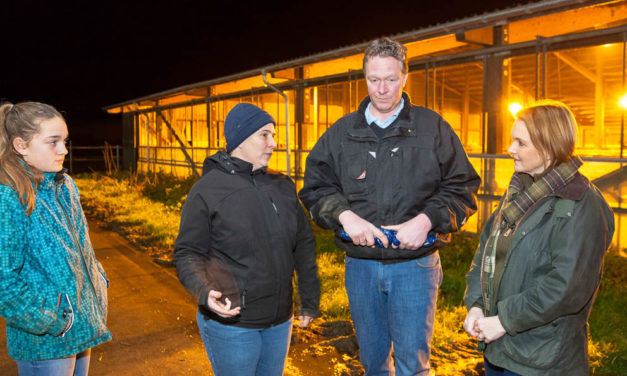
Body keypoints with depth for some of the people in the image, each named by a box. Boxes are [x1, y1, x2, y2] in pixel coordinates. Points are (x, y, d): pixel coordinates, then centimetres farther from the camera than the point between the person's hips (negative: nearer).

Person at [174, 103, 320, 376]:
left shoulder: (283, 186, 5)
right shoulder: (207, 190, -10)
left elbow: (304, 244, 10)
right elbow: (187, 253, -9)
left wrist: (310, 302, 11)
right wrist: (205, 292, -27)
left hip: (280, 321, 5)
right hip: (230, 322, -5)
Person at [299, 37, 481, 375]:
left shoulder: (432, 127, 0)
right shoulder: (341, 133, 6)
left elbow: (462, 187, 0)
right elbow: (315, 187, 5)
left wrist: (427, 220, -16)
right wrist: (344, 215, -13)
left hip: (415, 264, -2)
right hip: (360, 265, 3)